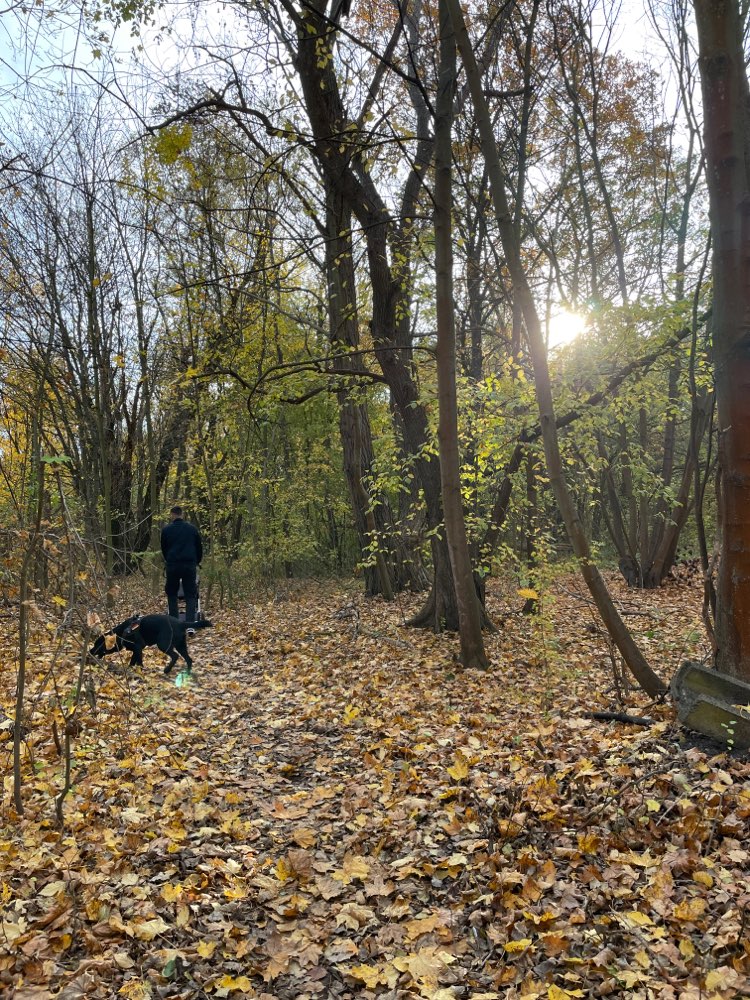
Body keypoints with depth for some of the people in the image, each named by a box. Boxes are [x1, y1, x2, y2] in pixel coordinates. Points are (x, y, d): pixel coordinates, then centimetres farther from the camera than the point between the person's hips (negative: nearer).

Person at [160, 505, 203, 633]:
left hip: (173, 565, 0)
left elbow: (163, 549, 16)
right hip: (190, 565, 0)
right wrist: (197, 562, 28)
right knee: (190, 595, 3)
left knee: (171, 594, 15)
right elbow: (199, 547, 13)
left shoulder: (166, 529, 4)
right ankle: (190, 625, -10)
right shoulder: (192, 528, 7)